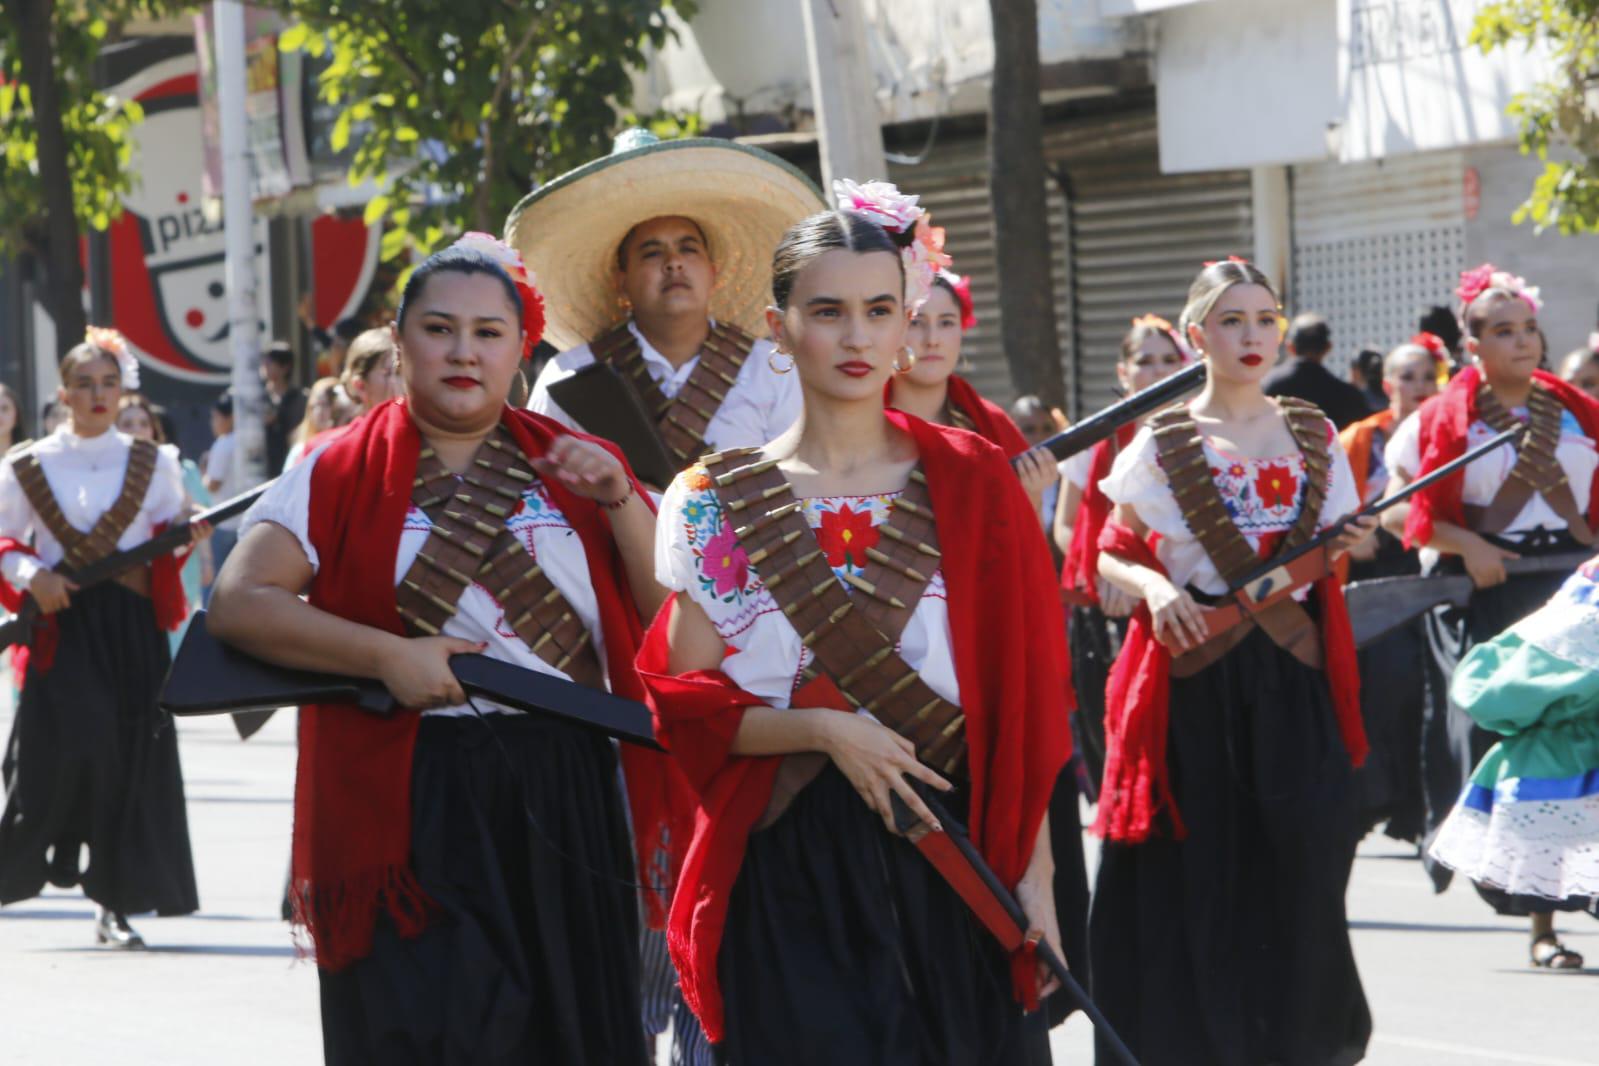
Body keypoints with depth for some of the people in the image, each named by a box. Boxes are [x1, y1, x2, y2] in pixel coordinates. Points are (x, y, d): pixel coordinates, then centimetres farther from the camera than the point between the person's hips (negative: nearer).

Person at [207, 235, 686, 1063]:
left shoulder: (570, 468, 11)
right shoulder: (342, 474, 3)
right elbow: (238, 602, -8)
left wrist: (620, 502, -11)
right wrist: (388, 655, -18)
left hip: (566, 804, 3)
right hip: (410, 805, -3)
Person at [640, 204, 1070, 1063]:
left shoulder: (972, 482, 4)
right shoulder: (714, 504, 4)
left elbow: (1023, 697, 2)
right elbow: (686, 703, 1)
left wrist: (1034, 871, -4)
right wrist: (821, 729, -15)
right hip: (792, 871, -1)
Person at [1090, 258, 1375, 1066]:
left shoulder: (1312, 436, 11)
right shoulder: (1161, 445, 1)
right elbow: (1109, 559, 4)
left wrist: (1345, 548, -3)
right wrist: (1152, 585, -16)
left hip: (1292, 675, 2)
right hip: (1194, 677, -2)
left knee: (1295, 864, -3)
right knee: (1197, 870, -3)